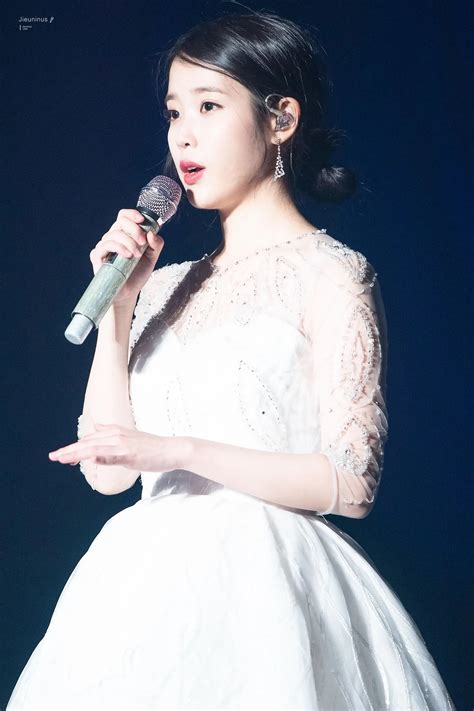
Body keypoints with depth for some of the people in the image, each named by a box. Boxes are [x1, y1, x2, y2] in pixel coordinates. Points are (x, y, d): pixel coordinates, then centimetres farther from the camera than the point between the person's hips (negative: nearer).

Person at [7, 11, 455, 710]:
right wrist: (116, 306, -1)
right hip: (150, 588, 5)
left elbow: (351, 483, -12)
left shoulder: (330, 273, -4)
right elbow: (107, 471, 6)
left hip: (259, 586, -5)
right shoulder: (167, 285, 12)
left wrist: (180, 449, -17)